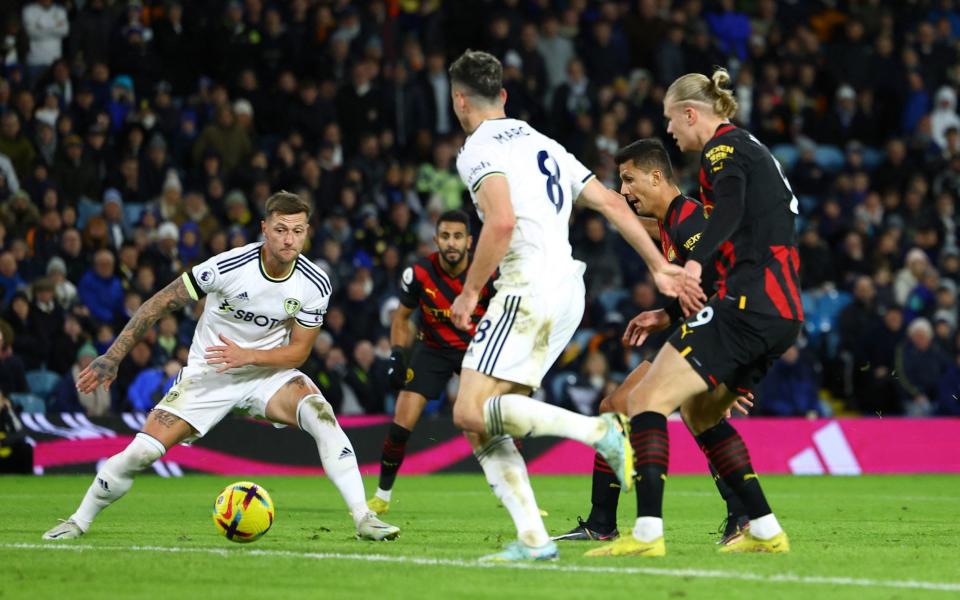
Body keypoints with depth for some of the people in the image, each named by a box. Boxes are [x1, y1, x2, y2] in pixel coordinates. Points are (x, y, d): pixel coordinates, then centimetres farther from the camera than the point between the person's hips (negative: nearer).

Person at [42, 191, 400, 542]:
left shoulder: (315, 285, -14)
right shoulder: (228, 266, -23)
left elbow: (298, 352, -6)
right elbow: (159, 305, -14)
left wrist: (247, 355, -24)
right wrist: (113, 357, -14)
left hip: (268, 373, 1)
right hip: (207, 376, -1)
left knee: (320, 414, -28)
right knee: (141, 452, -11)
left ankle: (363, 518, -26)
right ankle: (79, 522, 12)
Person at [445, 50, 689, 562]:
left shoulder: (479, 150, -4)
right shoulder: (542, 144, 22)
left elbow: (501, 222, -20)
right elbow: (612, 202, 18)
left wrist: (470, 292, -9)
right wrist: (659, 266, 19)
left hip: (529, 288, -9)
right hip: (568, 289, 9)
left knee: (471, 411, -13)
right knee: (484, 424, 8)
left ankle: (600, 429, -23)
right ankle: (532, 539, -4)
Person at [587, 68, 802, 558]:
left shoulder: (724, 147, -3)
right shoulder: (751, 149, 25)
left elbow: (731, 205, -24)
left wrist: (696, 262, -41)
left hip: (749, 305, -10)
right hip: (784, 313, 10)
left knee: (647, 398, -12)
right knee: (701, 410, 24)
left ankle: (648, 533, -24)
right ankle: (766, 532, 19)